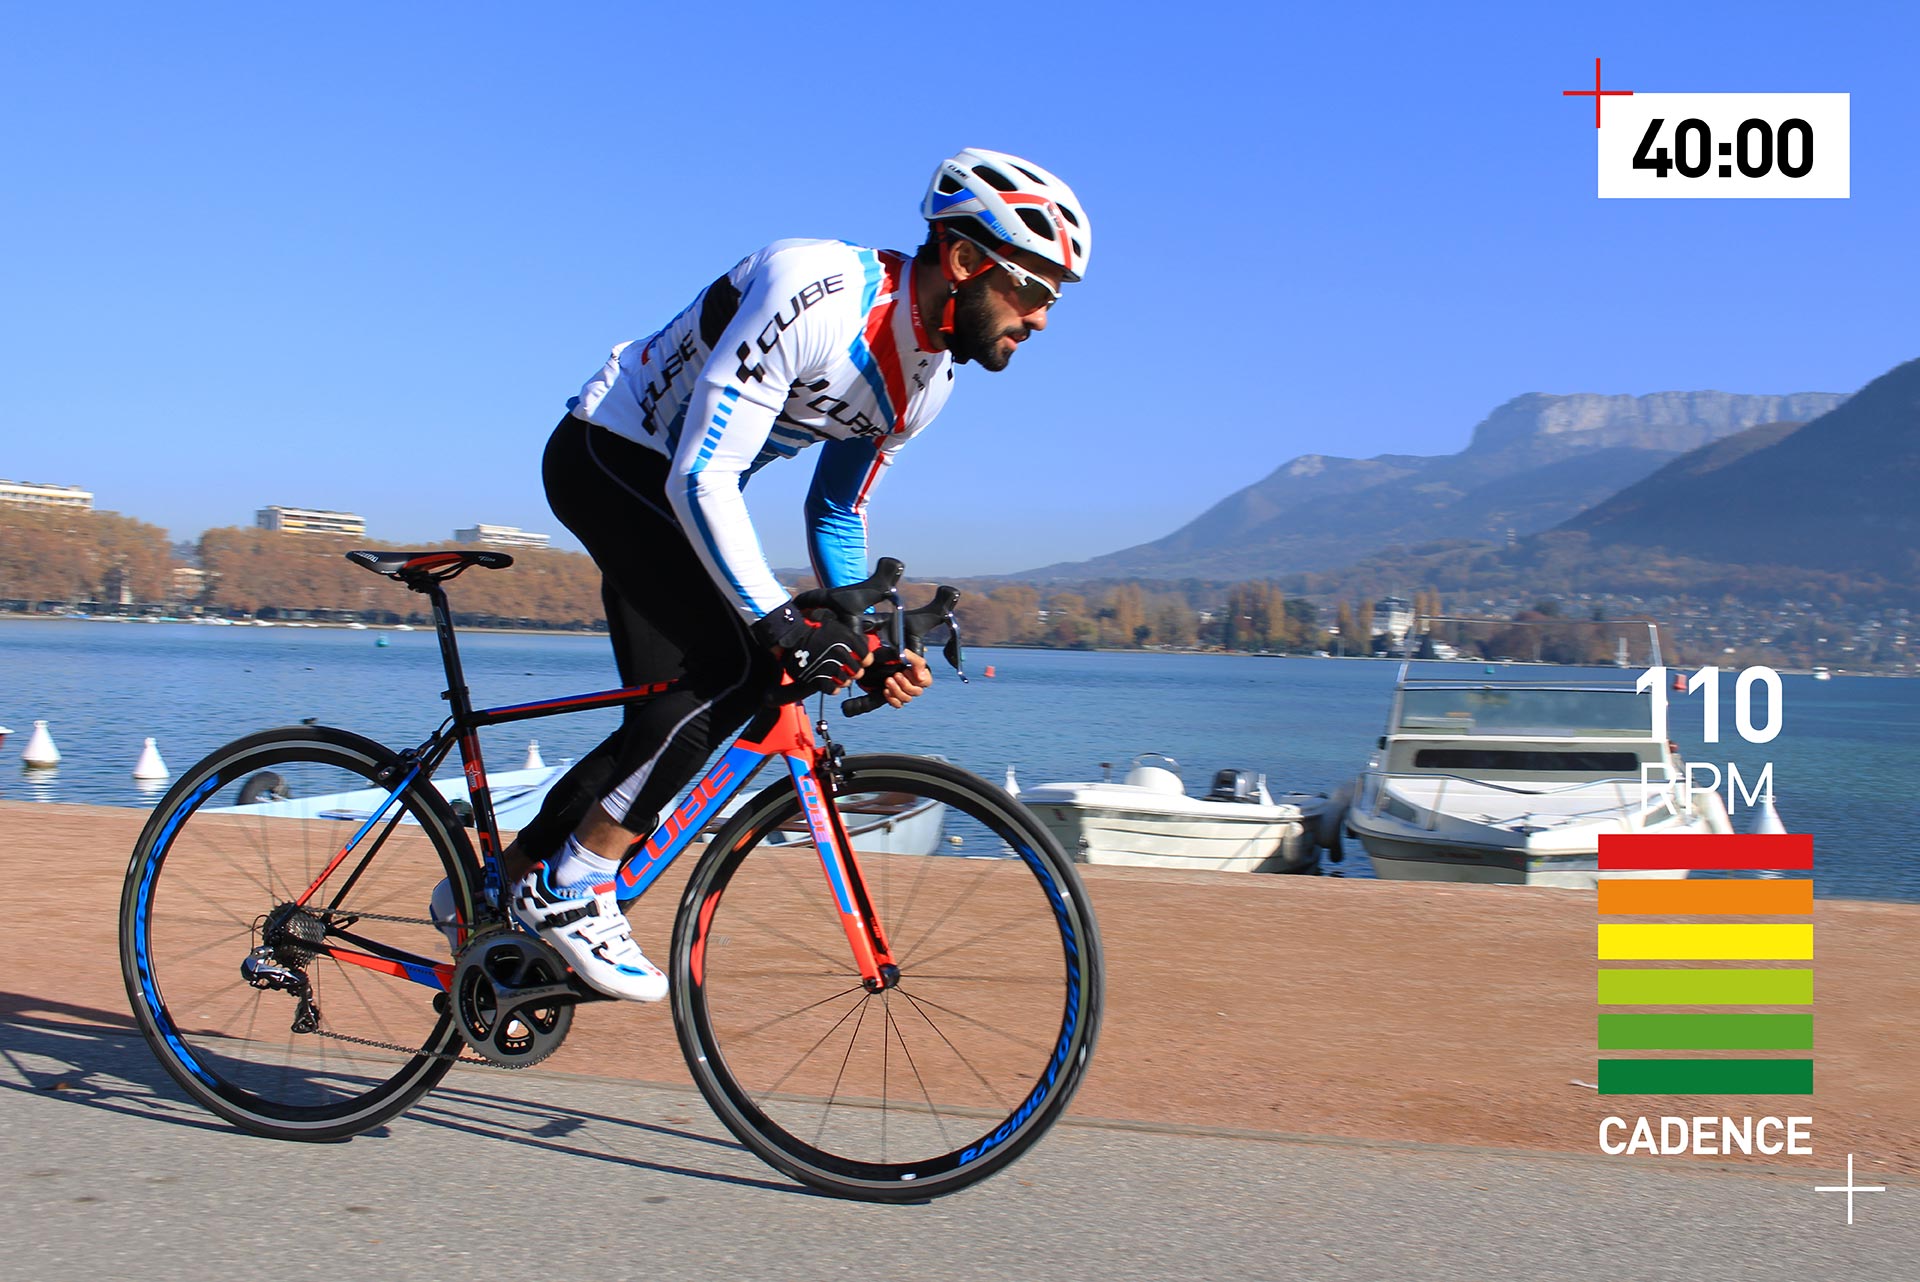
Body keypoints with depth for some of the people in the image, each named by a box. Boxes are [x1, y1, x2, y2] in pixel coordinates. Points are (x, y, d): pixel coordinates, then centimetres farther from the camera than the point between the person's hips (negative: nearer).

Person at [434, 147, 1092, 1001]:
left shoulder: (927, 380, -2)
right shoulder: (816, 292, -30)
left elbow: (835, 514, 8)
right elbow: (701, 477, -32)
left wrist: (868, 643, -5)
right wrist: (777, 622, -35)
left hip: (674, 493, 9)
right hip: (606, 456, -9)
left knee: (672, 725, 5)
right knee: (737, 666, -24)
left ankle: (500, 885, 20)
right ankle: (568, 889, -13)